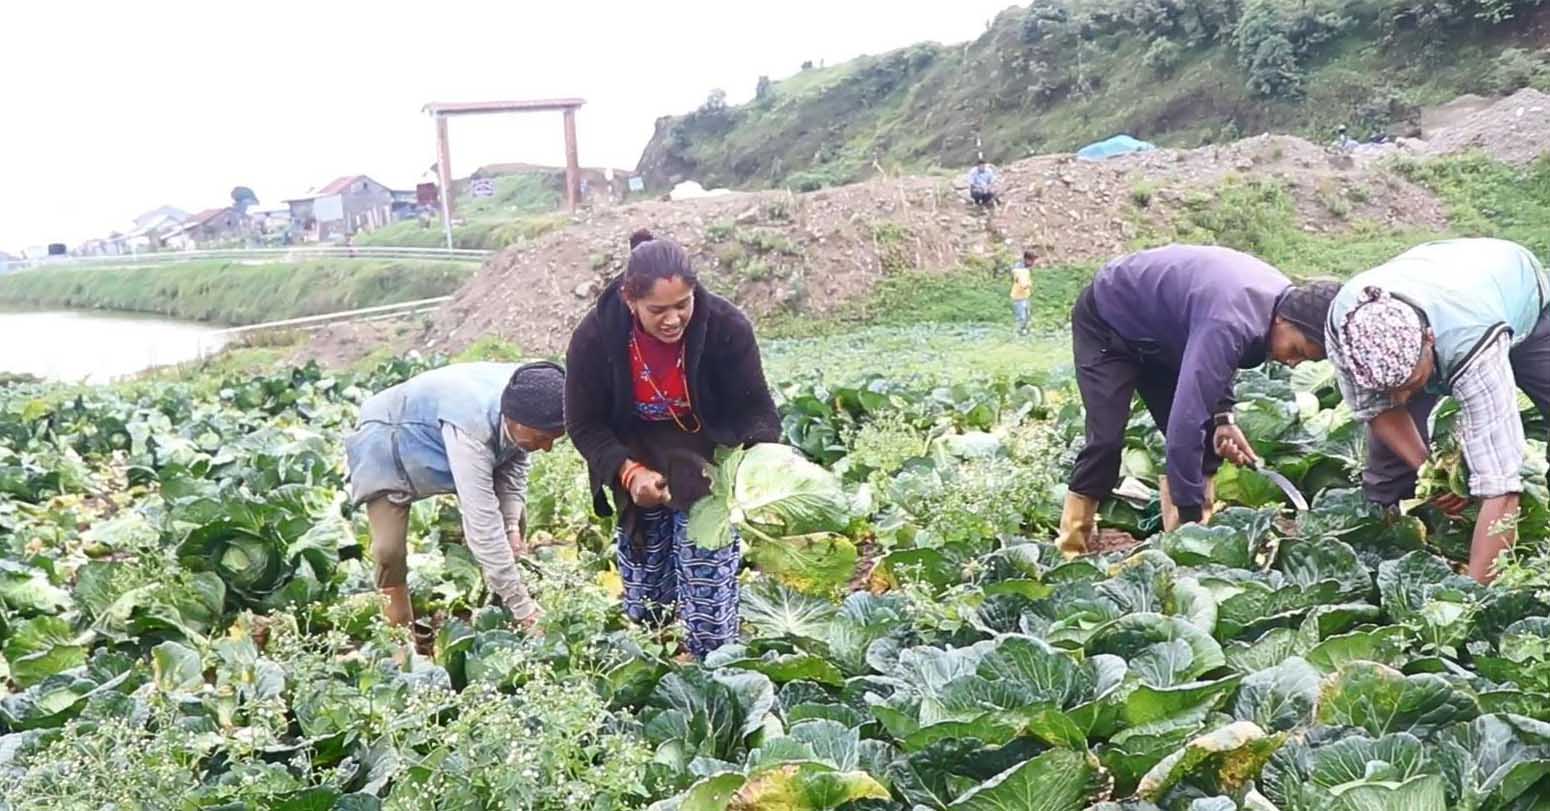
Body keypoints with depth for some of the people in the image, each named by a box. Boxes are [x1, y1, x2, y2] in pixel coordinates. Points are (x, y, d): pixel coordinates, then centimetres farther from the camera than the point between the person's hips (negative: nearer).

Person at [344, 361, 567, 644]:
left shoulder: (526, 402, -24)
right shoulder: (471, 425, -45)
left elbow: (515, 461, -4)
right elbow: (481, 521, -46)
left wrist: (511, 522, -20)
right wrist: (523, 608, -45)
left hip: (440, 444, 7)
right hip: (388, 444, -7)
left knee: (512, 519, 0)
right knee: (390, 549, -21)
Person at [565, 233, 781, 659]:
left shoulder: (726, 326, -25)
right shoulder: (594, 337, -23)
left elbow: (755, 407, -15)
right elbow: (584, 424, -14)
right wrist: (628, 472, -29)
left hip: (708, 460, -1)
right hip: (638, 460, 2)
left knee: (708, 578, -10)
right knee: (643, 585, 12)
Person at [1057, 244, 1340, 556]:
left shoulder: (1281, 299, -12)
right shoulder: (1232, 322, -40)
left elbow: (1215, 363, 6)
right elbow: (1187, 417, -43)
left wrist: (1223, 417, -11)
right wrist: (1192, 515, -38)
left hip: (1159, 332, 9)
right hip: (1108, 320, -8)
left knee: (1206, 437, -2)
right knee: (1107, 439, -20)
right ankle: (1070, 552, -10)